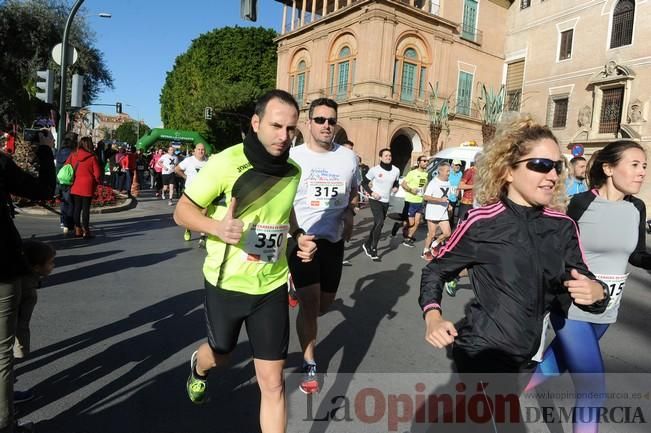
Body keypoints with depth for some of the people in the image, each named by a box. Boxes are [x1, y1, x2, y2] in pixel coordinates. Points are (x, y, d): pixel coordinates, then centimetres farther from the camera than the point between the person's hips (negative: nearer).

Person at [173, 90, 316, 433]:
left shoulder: (293, 171, -2)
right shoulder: (226, 162, -17)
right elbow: (181, 211, -11)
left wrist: (298, 237, -5)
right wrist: (217, 227, -32)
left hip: (271, 288, 3)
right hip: (226, 284, -2)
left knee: (273, 382, 4)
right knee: (219, 354, 25)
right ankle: (197, 367, 63)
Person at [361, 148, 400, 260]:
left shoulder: (396, 170, 1)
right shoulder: (375, 170, -11)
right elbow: (364, 183, -2)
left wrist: (395, 188, -4)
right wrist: (371, 192, -16)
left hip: (386, 201, 6)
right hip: (375, 200, -5)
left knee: (377, 224, 14)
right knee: (380, 223, -18)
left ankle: (367, 245, 32)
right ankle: (374, 249, -7)